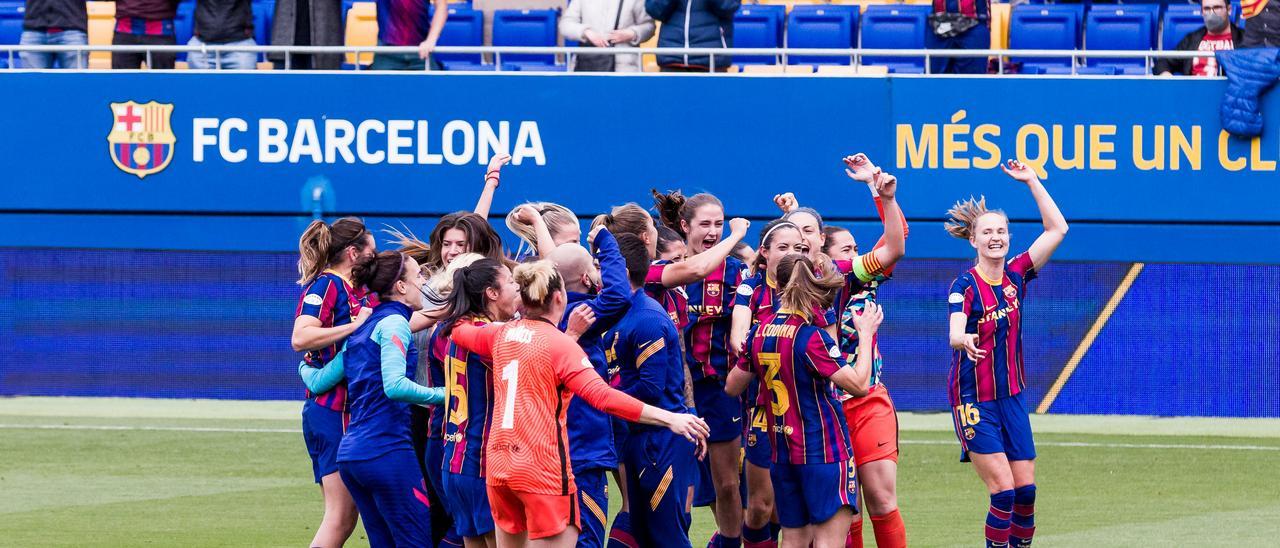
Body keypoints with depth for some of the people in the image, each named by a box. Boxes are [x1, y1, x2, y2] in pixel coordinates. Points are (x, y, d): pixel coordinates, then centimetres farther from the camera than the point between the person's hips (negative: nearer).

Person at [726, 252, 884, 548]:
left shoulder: (760, 332, 3)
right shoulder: (810, 336, -17)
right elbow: (858, 384, -19)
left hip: (783, 454, 7)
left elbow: (732, 386, 13)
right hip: (825, 451, -7)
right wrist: (866, 334, -10)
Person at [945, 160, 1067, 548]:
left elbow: (1057, 229, 4)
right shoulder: (965, 286, -12)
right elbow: (956, 333, -29)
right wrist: (964, 341, -53)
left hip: (1012, 397, 5)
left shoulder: (1016, 275, 4)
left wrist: (1032, 181, 0)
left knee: (1025, 490, 2)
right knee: (1003, 490, -13)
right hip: (975, 401, -5)